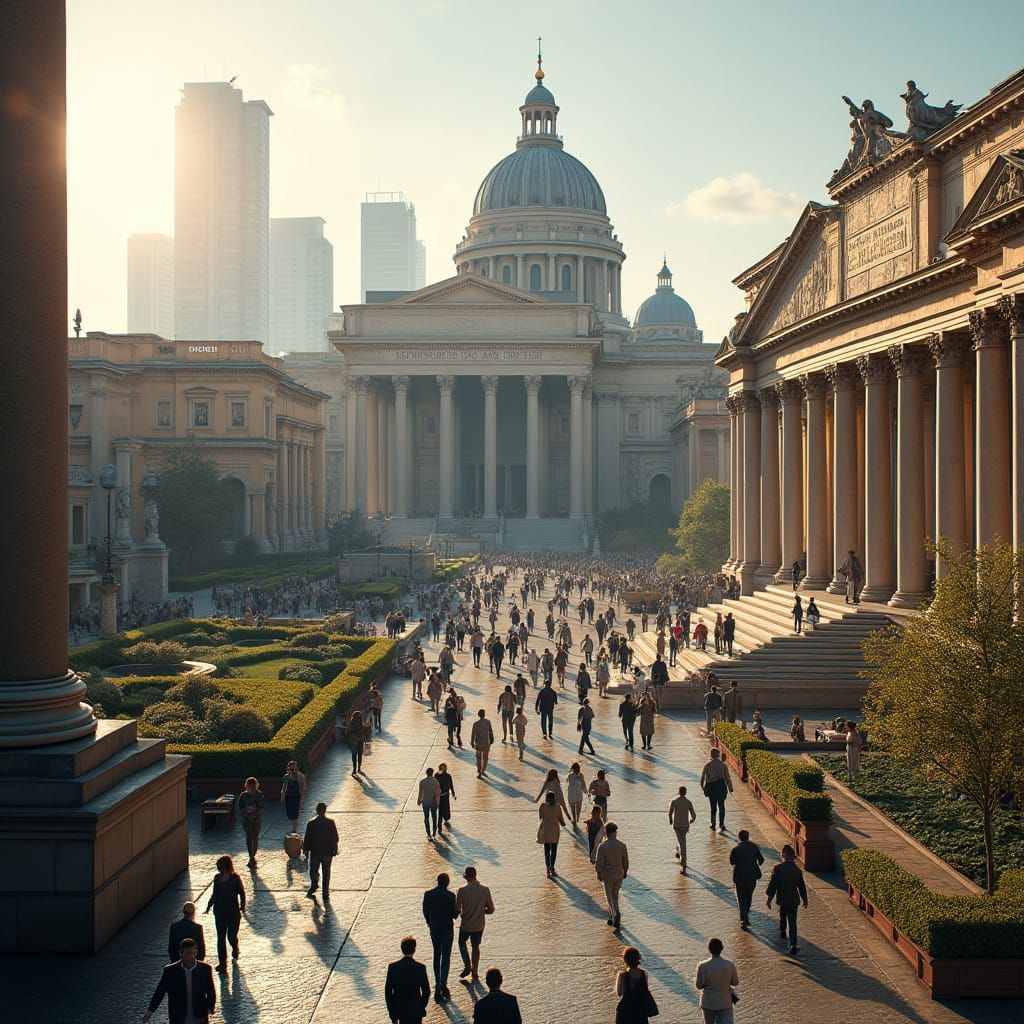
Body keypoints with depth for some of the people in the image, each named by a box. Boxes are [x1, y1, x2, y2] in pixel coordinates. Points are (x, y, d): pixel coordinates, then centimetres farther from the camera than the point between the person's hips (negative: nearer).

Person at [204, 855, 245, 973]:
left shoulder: (235, 878, -11)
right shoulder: (217, 878, 0)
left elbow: (242, 893, -3)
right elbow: (214, 894, 12)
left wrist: (242, 906, -12)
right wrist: (209, 906, 5)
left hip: (233, 912, -3)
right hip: (219, 912, 3)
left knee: (232, 936, 2)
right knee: (221, 937, 1)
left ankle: (235, 949, 37)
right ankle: (222, 962, 8)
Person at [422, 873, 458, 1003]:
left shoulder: (428, 894, -7)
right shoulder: (450, 896, -16)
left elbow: (425, 912, 2)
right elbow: (454, 915, -12)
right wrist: (457, 910, 10)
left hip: (434, 929, 3)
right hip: (447, 929, -3)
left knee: (436, 955, 17)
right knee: (446, 957, 4)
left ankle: (438, 984, 17)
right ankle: (443, 984, -9)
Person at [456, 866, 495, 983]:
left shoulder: (462, 891, -18)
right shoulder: (485, 890, -10)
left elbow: (457, 909, -15)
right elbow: (491, 909, -5)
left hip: (466, 924, -2)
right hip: (479, 924, 2)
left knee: (462, 943, 22)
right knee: (475, 946, 18)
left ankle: (467, 966, 7)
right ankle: (474, 973, 20)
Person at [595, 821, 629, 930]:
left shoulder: (602, 846, -17)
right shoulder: (622, 845, -8)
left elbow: (599, 863, -13)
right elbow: (625, 861, 1)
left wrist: (599, 875, 2)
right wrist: (625, 872, 17)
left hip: (607, 875, -3)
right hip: (619, 874, 3)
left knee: (610, 896, 8)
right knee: (615, 895, 20)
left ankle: (615, 914, -11)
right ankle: (612, 916, 27)